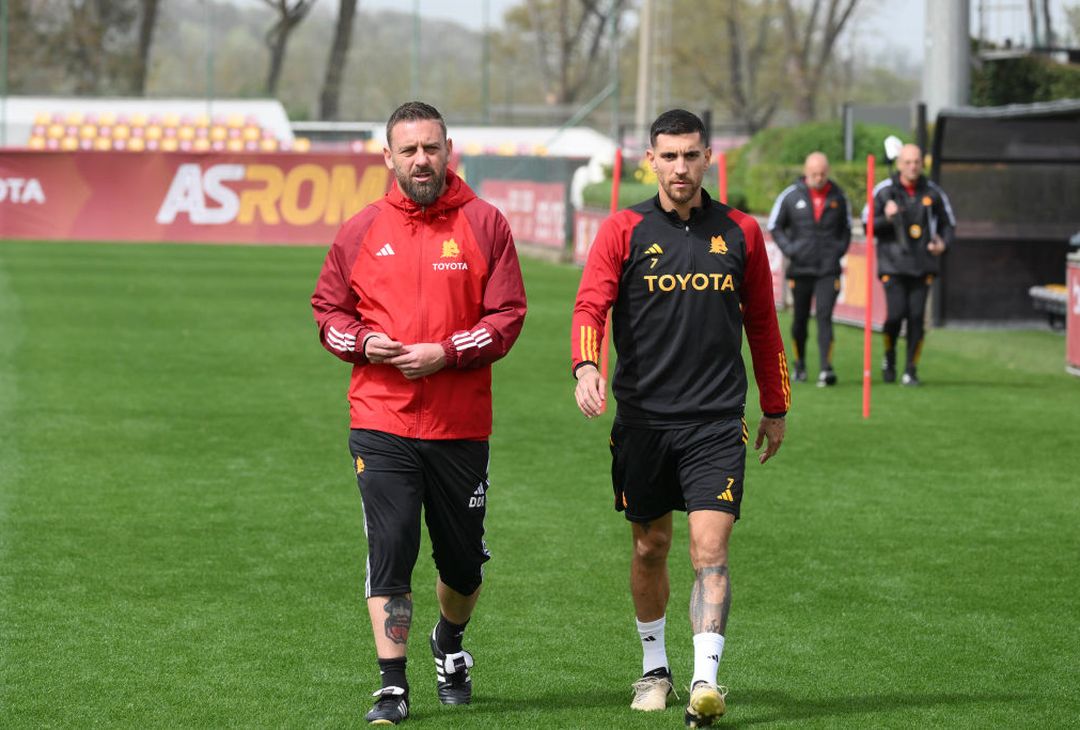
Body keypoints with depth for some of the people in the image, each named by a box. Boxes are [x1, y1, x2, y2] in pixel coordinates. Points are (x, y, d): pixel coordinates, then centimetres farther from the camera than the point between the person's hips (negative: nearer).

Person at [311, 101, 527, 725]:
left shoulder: (485, 224, 1)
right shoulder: (362, 231, 5)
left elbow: (507, 317, -2)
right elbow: (328, 308, 12)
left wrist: (446, 353, -15)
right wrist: (363, 342, -8)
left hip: (461, 424, 0)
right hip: (381, 421, 0)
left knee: (463, 559, 10)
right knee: (390, 551, -8)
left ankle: (450, 643, 40)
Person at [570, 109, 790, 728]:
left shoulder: (741, 232, 7)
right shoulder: (624, 230, 2)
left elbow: (762, 323, 15)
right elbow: (591, 305, -9)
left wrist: (775, 409, 17)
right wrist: (587, 367, -28)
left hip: (717, 421, -1)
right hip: (642, 418, 1)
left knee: (711, 547, -12)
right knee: (650, 547, 11)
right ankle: (655, 666, 29)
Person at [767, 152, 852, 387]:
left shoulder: (838, 196, 4)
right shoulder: (791, 195, 0)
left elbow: (847, 227, 18)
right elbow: (775, 226, 9)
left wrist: (840, 248, 2)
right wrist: (788, 248, -5)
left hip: (829, 269, -1)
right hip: (800, 268, 1)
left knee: (825, 316, -12)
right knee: (800, 318, 10)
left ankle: (826, 368, -18)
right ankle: (799, 364, 28)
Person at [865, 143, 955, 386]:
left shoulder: (932, 192, 5)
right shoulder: (884, 190, 0)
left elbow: (948, 223, 16)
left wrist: (943, 243, -4)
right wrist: (886, 218, -17)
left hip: (922, 265, 2)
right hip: (893, 264, -2)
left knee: (917, 317, -4)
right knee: (895, 314, -12)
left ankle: (911, 370, 6)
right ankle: (889, 358, 16)